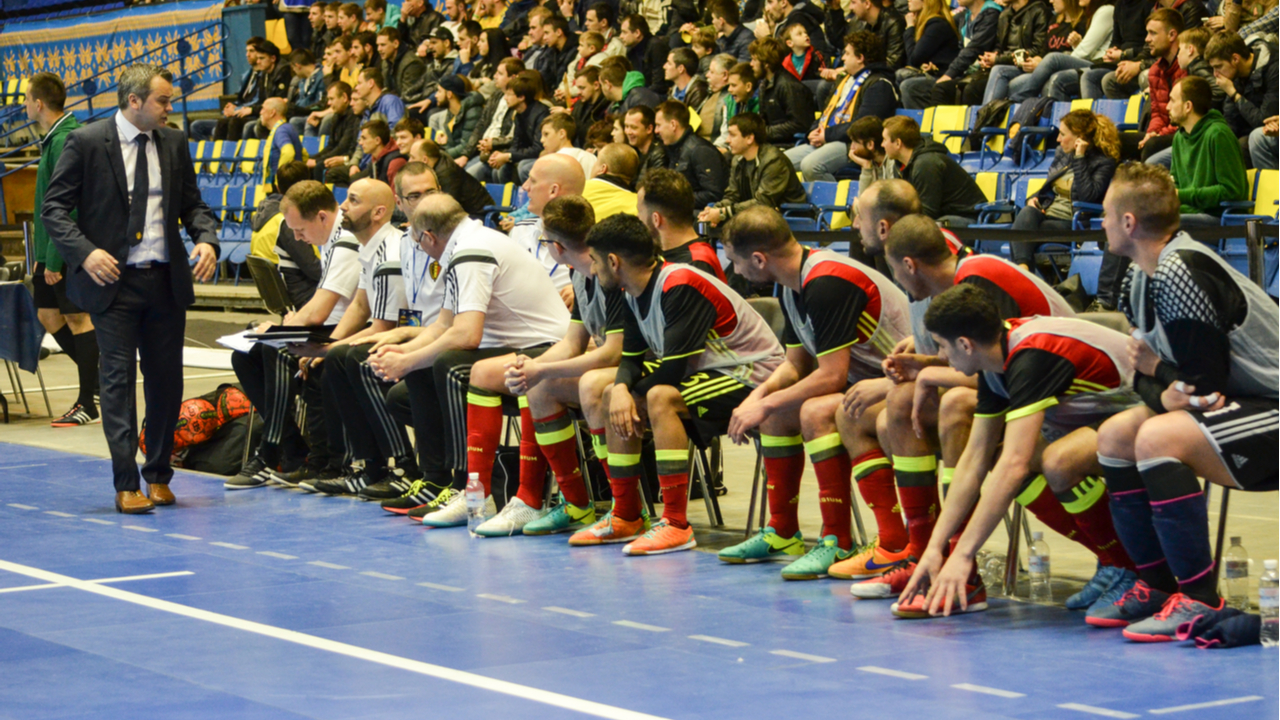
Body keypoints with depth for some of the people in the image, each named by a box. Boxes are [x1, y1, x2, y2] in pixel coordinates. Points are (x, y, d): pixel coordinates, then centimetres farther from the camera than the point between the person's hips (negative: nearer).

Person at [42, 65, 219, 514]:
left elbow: (191, 204, 15)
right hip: (113, 279, -4)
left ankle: (158, 476, 20)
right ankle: (126, 485, -3)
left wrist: (206, 238, -5)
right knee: (117, 379, -5)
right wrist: (84, 252, -18)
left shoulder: (173, 143, 9)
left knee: (167, 379, 7)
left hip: (167, 279, 4)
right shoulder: (86, 143, -5)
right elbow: (54, 208, -4)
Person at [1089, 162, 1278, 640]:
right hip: (1241, 405, 11)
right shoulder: (1142, 277, 7)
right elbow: (1146, 376, 9)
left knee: (1157, 438, -30)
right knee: (1114, 435, 10)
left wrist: (1156, 370, -5)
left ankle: (1201, 601, -23)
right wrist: (1164, 393, -13)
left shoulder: (1180, 275, -23)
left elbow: (1205, 383, -23)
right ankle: (1157, 588, 11)